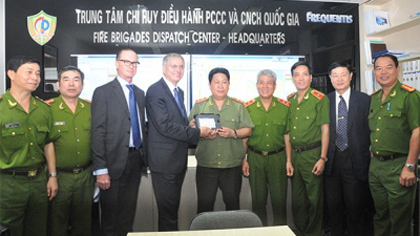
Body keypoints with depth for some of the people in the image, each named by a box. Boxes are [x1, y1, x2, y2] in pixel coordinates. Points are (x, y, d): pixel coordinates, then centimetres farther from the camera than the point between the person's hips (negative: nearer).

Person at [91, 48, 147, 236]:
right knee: (110, 215, 9)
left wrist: (144, 157, 8)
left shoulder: (140, 93, 13)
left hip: (136, 159, 5)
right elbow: (97, 132, -10)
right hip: (115, 163, -5)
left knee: (128, 214, 16)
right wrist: (101, 170, -15)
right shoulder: (103, 92, -5)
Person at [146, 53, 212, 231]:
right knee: (168, 211, 2)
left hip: (179, 159, 8)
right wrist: (197, 133, -19)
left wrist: (194, 127, -1)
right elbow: (164, 126, -22)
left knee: (173, 208, 20)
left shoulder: (179, 92, 15)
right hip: (164, 161, -8)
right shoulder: (155, 91, -13)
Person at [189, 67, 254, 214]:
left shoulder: (238, 106, 9)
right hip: (205, 165, 0)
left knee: (233, 203, 11)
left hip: (232, 165, 1)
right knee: (204, 204, 6)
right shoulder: (199, 106, 8)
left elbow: (248, 130, 6)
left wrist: (233, 133, -13)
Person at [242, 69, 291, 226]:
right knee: (258, 200, 10)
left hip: (278, 158, 0)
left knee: (279, 199, 5)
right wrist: (243, 160, -2)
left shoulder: (285, 107, 3)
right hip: (255, 158, 0)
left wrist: (289, 161, 0)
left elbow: (287, 136, 4)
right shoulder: (248, 107, 2)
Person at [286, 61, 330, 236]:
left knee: (315, 199, 5)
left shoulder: (320, 99, -6)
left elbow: (325, 129, -8)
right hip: (294, 154, 5)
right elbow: (288, 131, 10)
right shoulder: (289, 100, 9)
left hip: (312, 154, -5)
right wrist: (288, 158, 6)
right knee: (297, 199, 15)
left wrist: (322, 158, -13)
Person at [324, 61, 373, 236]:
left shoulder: (364, 100, 0)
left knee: (355, 205, 6)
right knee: (333, 204, 11)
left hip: (355, 161, -2)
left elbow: (370, 129, -1)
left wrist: (368, 154, -5)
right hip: (332, 160, 2)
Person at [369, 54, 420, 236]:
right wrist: (373, 159, 10)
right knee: (380, 215, 17)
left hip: (398, 165, -6)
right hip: (375, 165, 6)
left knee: (400, 219, 5)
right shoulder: (373, 98, 12)